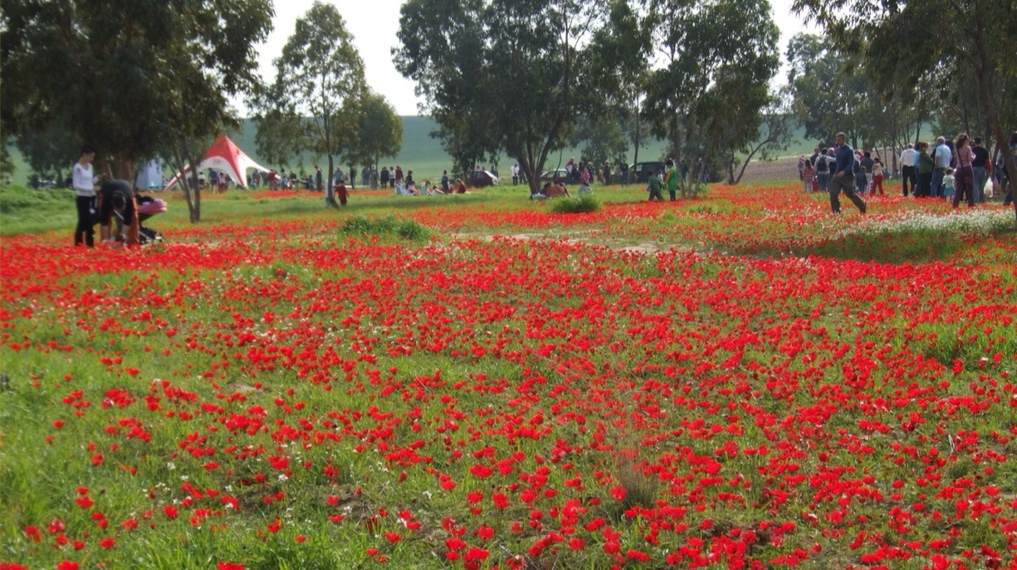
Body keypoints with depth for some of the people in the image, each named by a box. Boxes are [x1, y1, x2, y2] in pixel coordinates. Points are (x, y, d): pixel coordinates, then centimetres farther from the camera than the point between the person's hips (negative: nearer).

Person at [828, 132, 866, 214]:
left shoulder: (849, 150, -13)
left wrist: (844, 172, -35)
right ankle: (836, 211, -4)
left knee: (851, 194, 5)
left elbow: (851, 164, -20)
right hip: (837, 176, 6)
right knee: (833, 194, -10)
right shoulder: (838, 149, 9)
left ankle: (862, 207, 28)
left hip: (847, 176, -6)